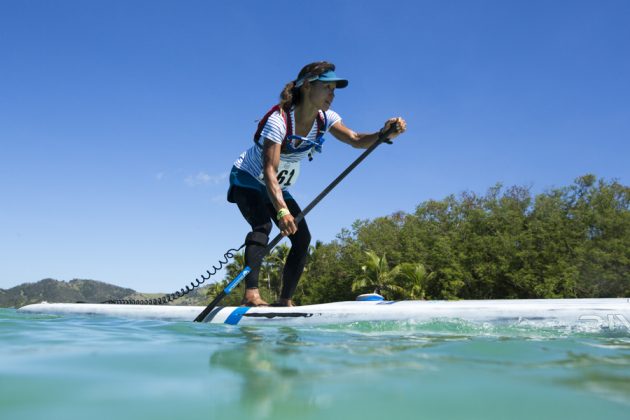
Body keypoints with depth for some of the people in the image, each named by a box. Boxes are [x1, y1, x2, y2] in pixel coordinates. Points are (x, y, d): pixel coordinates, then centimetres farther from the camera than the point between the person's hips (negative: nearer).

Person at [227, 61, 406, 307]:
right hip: (247, 180, -6)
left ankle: (285, 301, 2)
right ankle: (251, 294, -37)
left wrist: (384, 134, -39)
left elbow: (356, 140, -18)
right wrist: (282, 211, -51)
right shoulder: (278, 120, -29)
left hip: (279, 189, 6)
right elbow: (269, 170, -38)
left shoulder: (325, 119, -9)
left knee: (302, 238, -5)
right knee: (262, 225, -32)